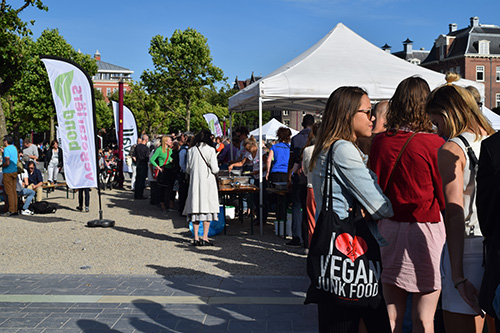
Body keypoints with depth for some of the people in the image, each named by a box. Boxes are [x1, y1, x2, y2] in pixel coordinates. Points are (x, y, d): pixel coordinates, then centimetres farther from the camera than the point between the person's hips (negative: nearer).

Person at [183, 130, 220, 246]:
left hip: (194, 182, 3)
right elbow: (215, 169, -9)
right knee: (208, 207, 1)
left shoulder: (191, 150, 3)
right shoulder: (211, 150, -6)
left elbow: (188, 169, 7)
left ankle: (196, 238, 5)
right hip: (208, 181, -3)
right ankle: (205, 238, -2)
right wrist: (216, 169, 13)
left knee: (195, 207, 6)